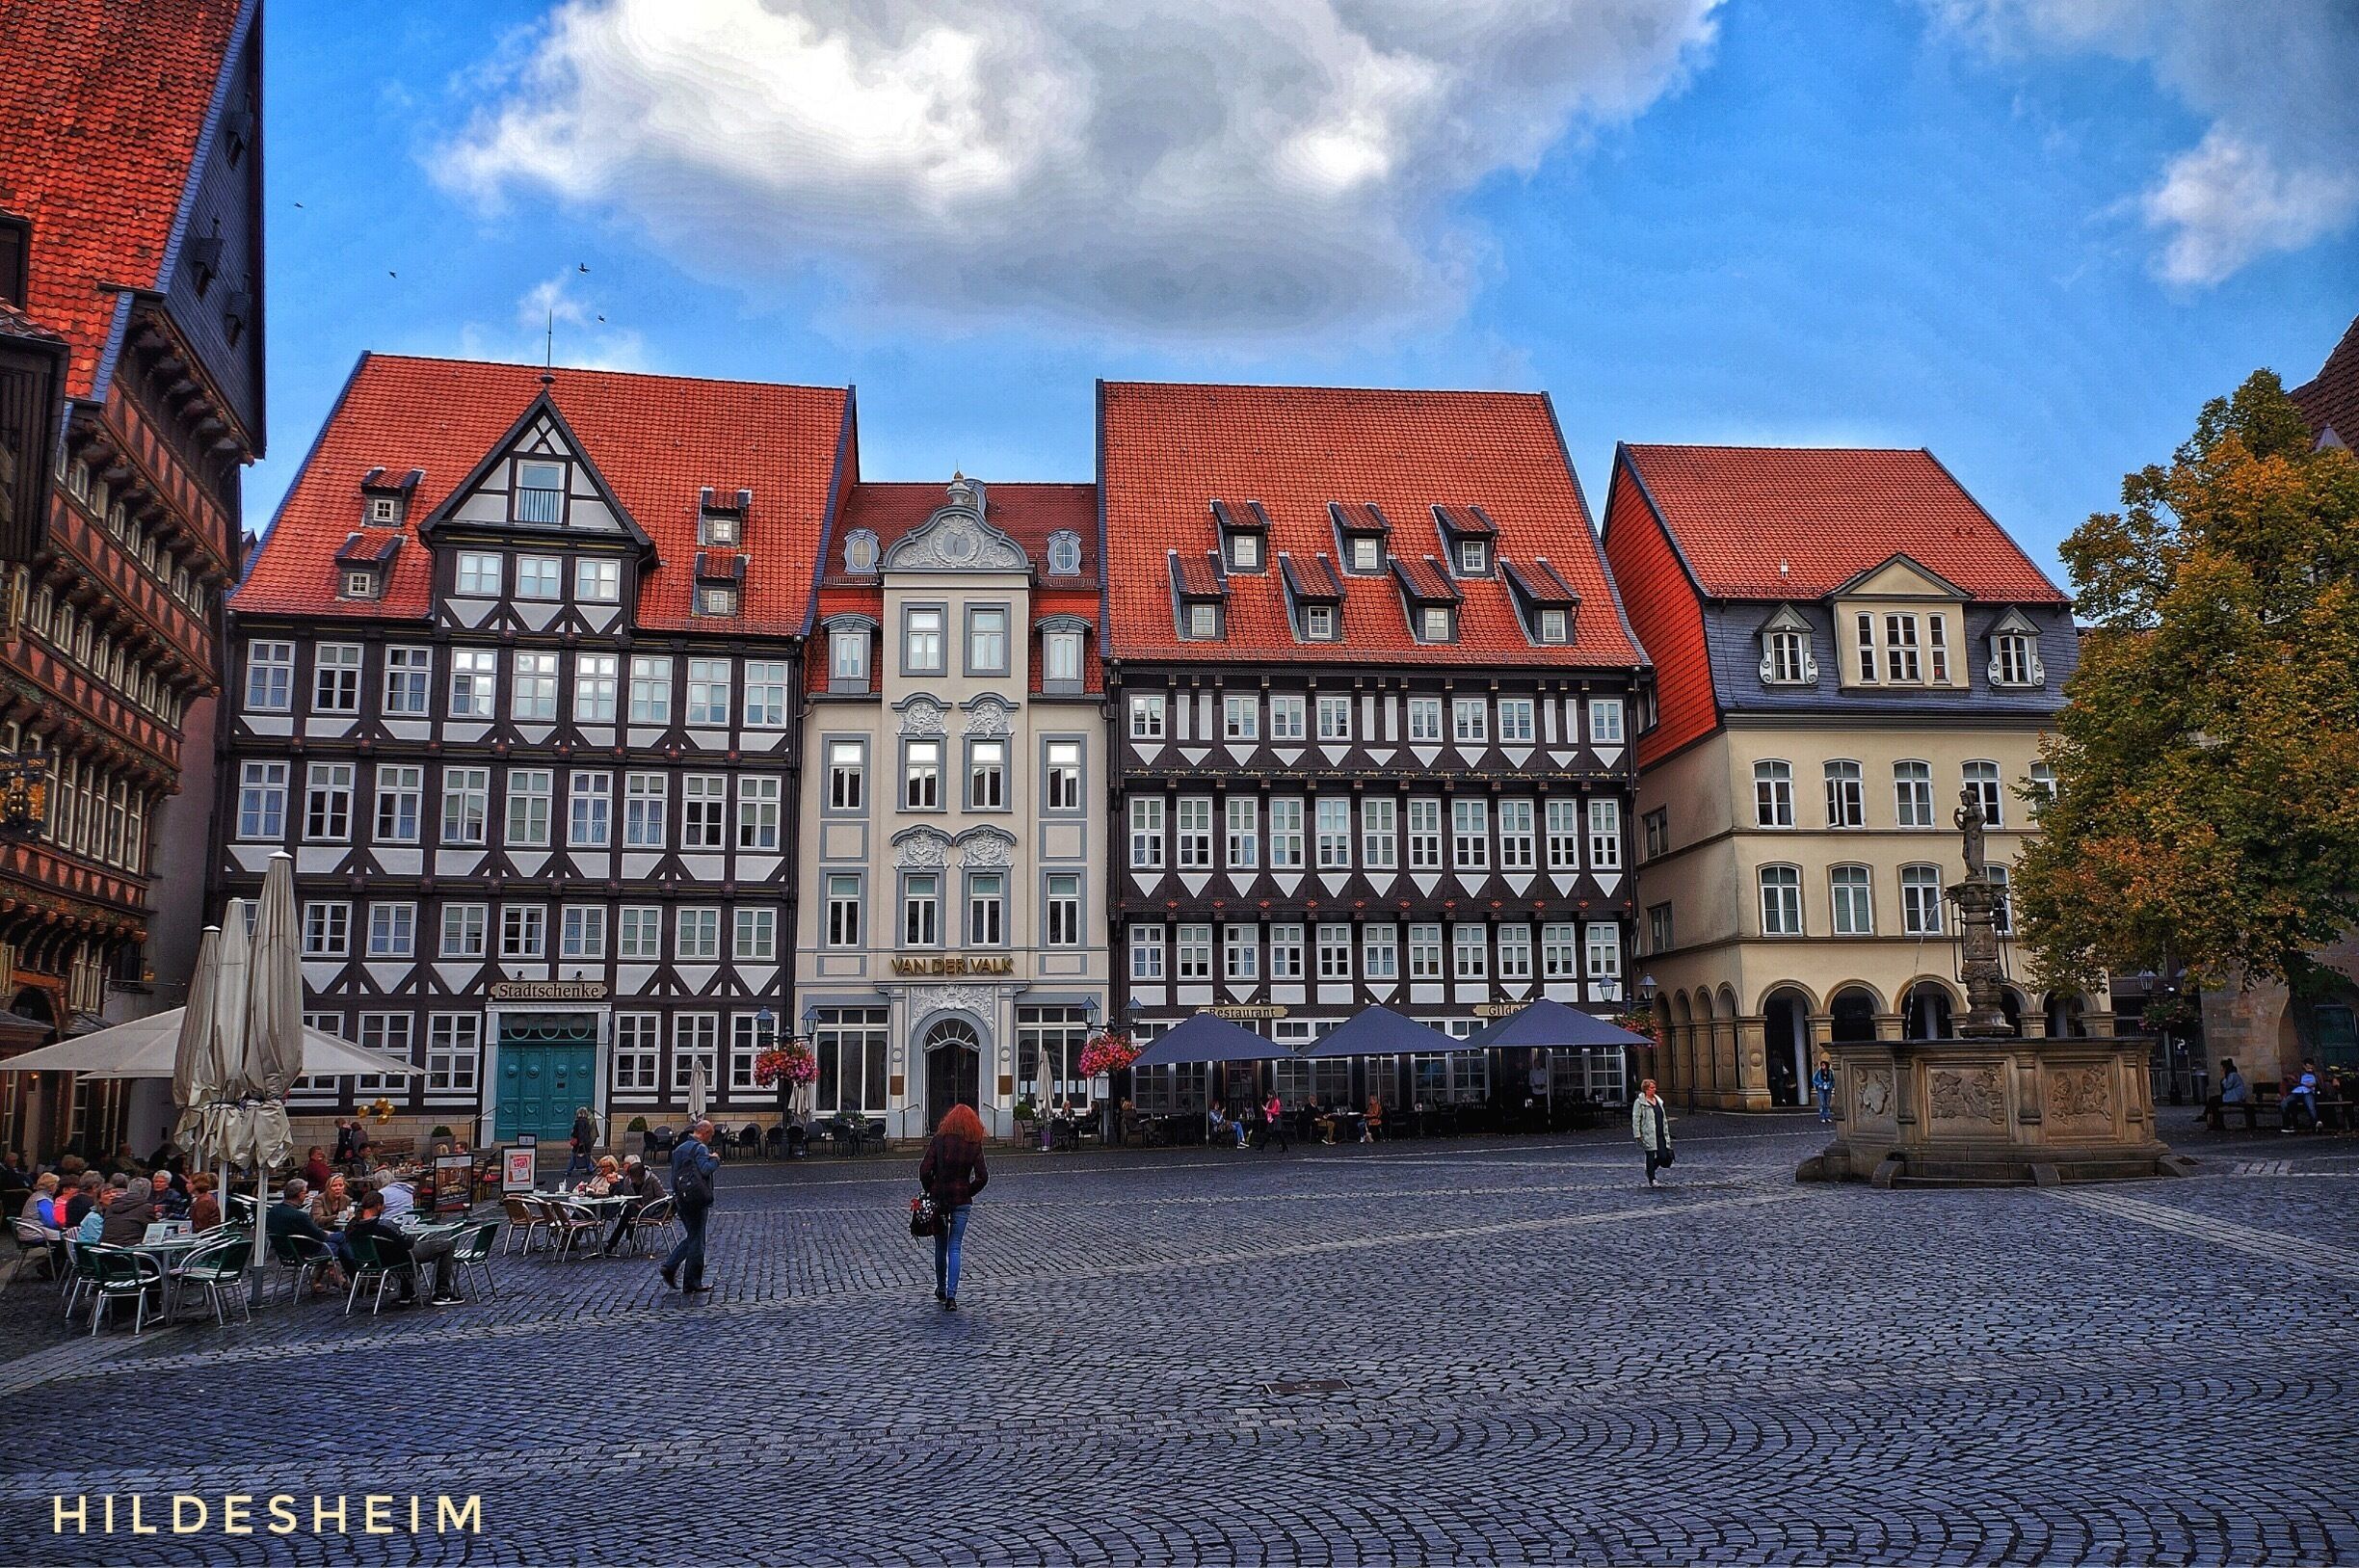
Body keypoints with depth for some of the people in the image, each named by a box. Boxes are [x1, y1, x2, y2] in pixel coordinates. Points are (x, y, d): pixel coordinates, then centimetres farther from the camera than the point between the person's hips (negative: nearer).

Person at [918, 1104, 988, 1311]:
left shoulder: (938, 1140, -6)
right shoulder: (975, 1145, -3)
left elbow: (925, 1170, -12)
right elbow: (982, 1176, -8)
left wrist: (930, 1191, 2)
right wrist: (969, 1191, 6)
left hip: (938, 1198, 0)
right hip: (962, 1200, 0)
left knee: (940, 1246, 17)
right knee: (955, 1248, 3)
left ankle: (941, 1290, 31)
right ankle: (951, 1296, -8)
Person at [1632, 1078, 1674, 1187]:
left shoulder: (1658, 1100, 14)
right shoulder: (1639, 1102, -7)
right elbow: (1636, 1120, -10)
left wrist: (1666, 1133, 19)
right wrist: (1637, 1135, -15)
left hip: (1660, 1135, 6)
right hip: (1648, 1135, -6)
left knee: (1663, 1156, 0)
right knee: (1651, 1157, -1)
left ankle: (1649, 1171, 27)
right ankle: (1651, 1180, 12)